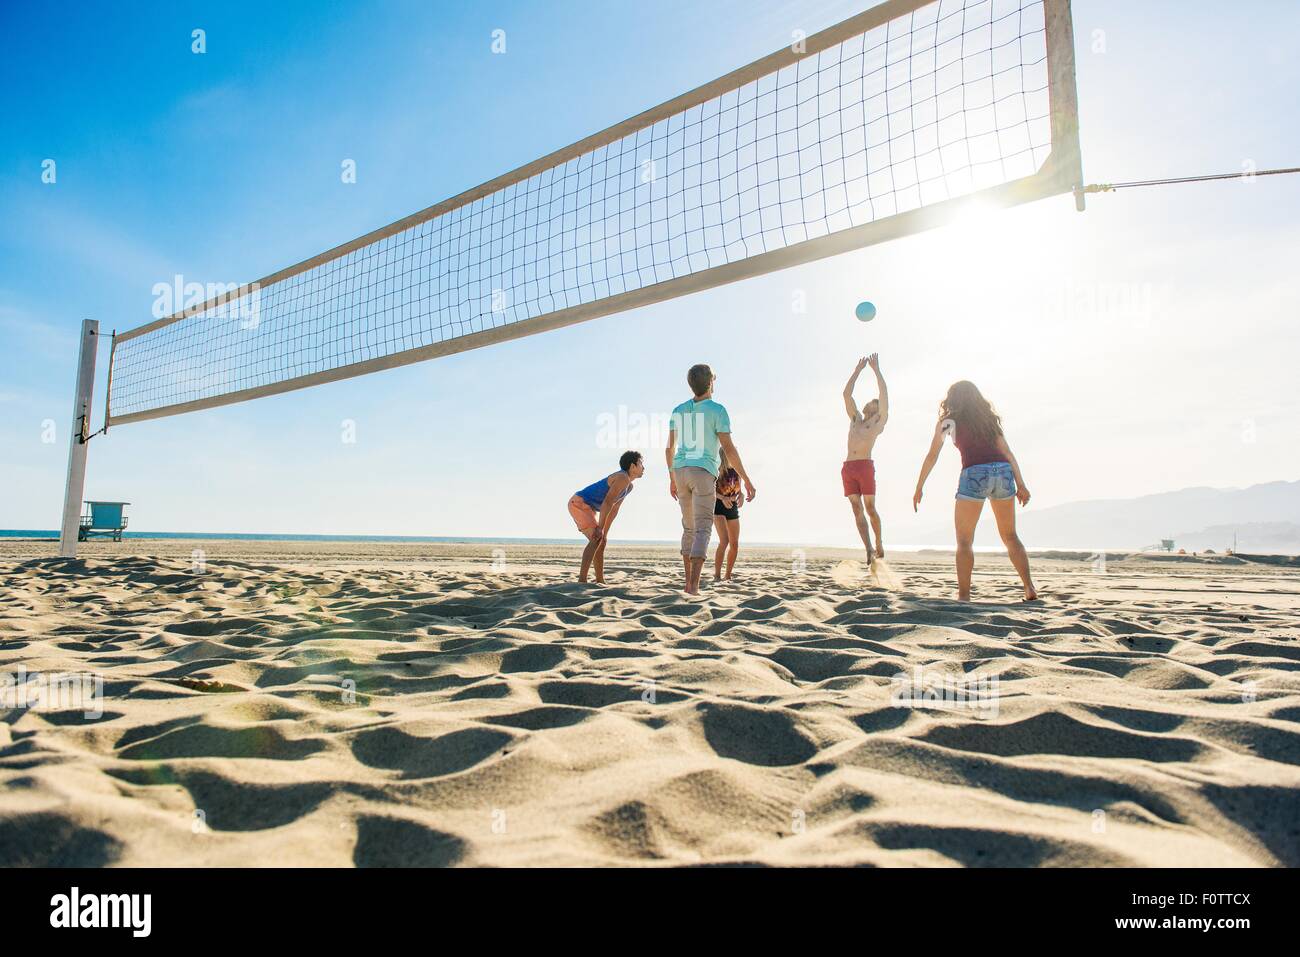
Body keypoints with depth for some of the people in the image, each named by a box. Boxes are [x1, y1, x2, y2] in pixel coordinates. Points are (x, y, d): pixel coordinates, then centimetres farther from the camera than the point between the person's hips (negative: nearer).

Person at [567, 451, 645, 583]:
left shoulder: (629, 486, 13)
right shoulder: (622, 478, -19)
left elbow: (614, 509, 14)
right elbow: (607, 503, -24)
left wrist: (605, 532, 10)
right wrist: (600, 528, -23)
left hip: (586, 508, 10)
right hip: (579, 503, -10)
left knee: (601, 542, 10)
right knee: (596, 539, -19)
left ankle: (600, 581, 15)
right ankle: (582, 580, -24)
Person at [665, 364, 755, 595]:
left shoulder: (678, 411, 12)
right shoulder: (717, 410, -5)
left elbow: (669, 449, 13)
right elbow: (729, 449, -11)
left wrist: (672, 479, 24)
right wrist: (746, 480, -6)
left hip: (681, 472, 5)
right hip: (703, 472, -5)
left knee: (690, 528, 17)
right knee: (703, 529, -8)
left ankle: (689, 582, 15)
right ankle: (694, 585, -22)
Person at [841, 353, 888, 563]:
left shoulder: (879, 423, 13)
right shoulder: (855, 419, 24)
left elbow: (884, 394, 5)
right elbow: (846, 394, 20)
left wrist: (876, 369, 9)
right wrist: (858, 370, 20)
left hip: (865, 466, -4)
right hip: (848, 467, 4)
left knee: (870, 508, -3)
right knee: (857, 510, -4)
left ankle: (879, 544, 14)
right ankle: (869, 550, -8)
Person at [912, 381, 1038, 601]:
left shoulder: (949, 421, 11)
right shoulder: (989, 418, 22)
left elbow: (932, 456, 10)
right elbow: (1007, 452, 16)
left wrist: (919, 488, 15)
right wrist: (1021, 484, 14)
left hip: (974, 474, -4)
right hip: (1003, 471, 4)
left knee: (964, 540, 3)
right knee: (1010, 536, 18)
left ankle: (963, 595, -5)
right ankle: (1030, 588, 12)